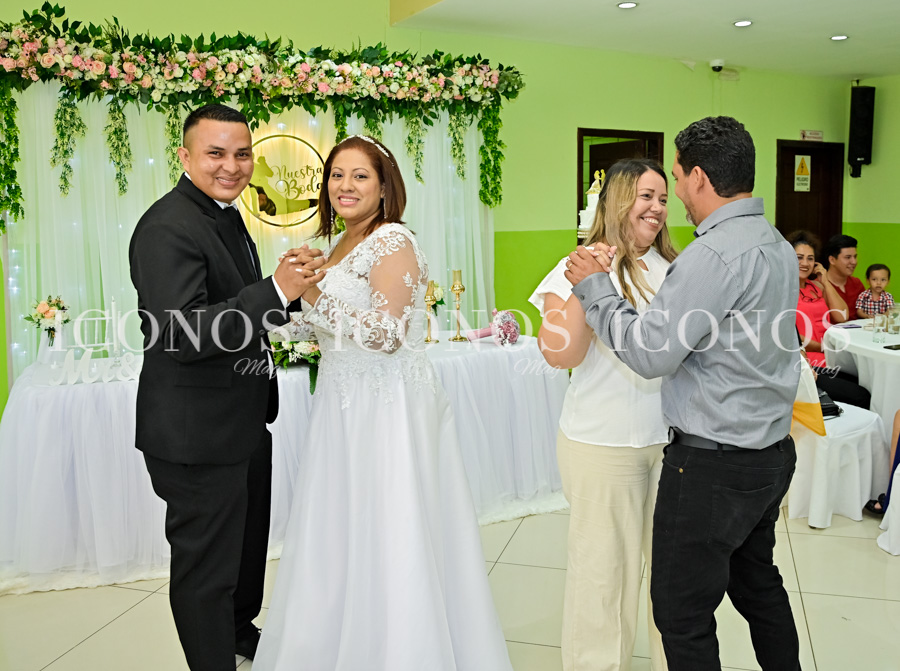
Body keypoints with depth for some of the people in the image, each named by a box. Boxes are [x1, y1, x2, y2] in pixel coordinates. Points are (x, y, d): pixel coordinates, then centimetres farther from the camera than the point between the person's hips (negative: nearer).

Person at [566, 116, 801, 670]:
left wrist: (596, 287, -12)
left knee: (683, 611, 4)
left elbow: (651, 353, -23)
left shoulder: (714, 255, -22)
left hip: (713, 463, -10)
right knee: (758, 583, 26)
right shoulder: (778, 246, 9)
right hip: (772, 452, 10)